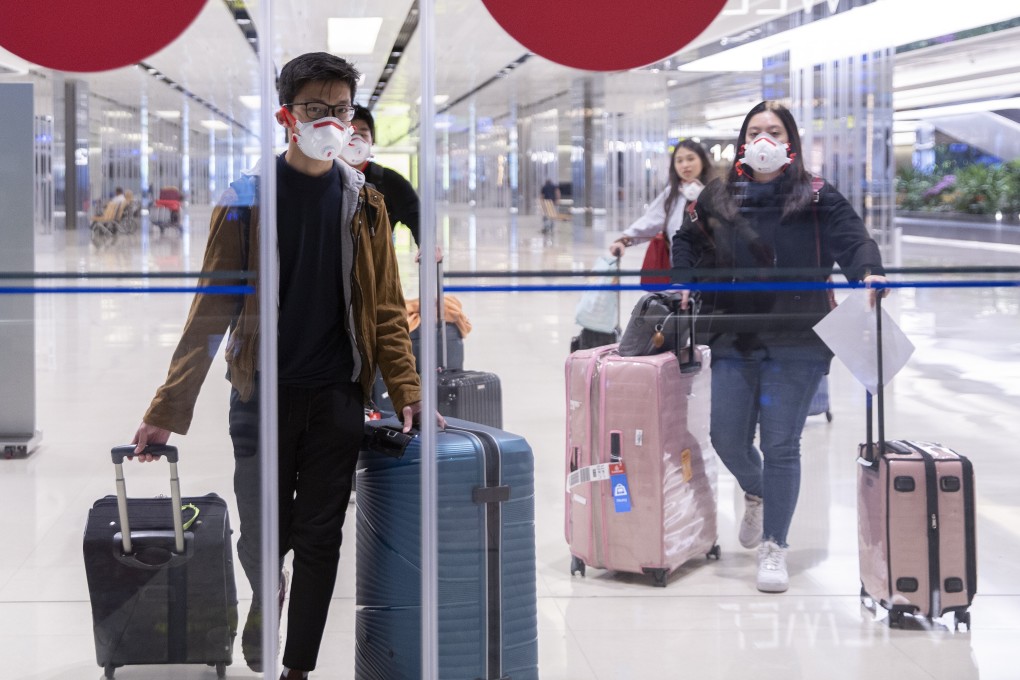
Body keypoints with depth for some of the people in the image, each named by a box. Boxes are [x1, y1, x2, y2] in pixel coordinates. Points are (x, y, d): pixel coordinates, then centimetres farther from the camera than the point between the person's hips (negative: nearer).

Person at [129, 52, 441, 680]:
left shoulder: (364, 204, 5)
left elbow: (386, 309, 8)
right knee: (262, 537, 4)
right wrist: (168, 410, -9)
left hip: (337, 398, 2)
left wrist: (407, 391, -4)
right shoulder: (246, 200, -3)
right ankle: (264, 602, 37)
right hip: (262, 395, -2)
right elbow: (212, 311, -4)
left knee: (319, 539, 5)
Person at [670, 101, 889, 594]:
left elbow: (853, 239, -11)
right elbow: (688, 242, 24)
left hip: (795, 346, -3)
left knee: (780, 444, -2)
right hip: (734, 343, 3)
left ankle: (774, 547, 11)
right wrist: (683, 284, 9)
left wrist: (868, 273, -31)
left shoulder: (816, 199, -2)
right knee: (727, 439, 7)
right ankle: (755, 493, 42)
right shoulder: (717, 199, 8)